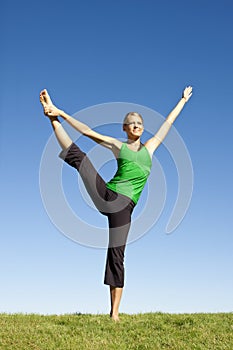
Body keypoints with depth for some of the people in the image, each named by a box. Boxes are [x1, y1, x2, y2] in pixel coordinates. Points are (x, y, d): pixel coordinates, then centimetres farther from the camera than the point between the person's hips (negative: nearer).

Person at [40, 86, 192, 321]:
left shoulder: (149, 147, 21)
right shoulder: (118, 146, 15)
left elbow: (168, 122, 29)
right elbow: (88, 132, 11)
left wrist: (183, 100, 38)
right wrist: (60, 114, 5)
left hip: (123, 208, 0)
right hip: (105, 195, 0)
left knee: (116, 257, -2)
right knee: (77, 156, -17)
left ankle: (114, 313, 3)